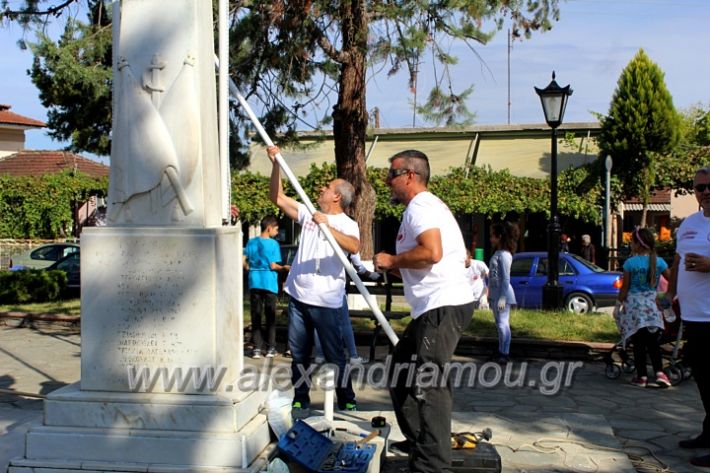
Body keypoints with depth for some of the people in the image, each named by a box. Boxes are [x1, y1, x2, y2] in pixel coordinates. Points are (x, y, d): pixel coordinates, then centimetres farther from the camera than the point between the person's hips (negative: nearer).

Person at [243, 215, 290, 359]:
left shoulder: (251, 242, 5)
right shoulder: (273, 244, -8)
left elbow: (243, 261, 2)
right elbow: (273, 266, -12)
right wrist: (284, 267, 5)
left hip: (254, 282, 3)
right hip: (269, 283, -3)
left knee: (256, 316, 7)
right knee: (270, 316, 7)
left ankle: (257, 348, 6)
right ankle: (271, 348, 10)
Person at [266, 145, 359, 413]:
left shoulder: (346, 224, -7)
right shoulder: (308, 214, 10)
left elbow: (354, 247, -28)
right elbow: (277, 198, 10)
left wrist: (327, 226, -36)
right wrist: (276, 163, 3)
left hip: (326, 301, -6)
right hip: (298, 297, 6)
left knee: (334, 355, 1)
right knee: (299, 354, 13)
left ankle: (347, 402, 13)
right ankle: (300, 401, 24)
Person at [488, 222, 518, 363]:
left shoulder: (504, 255, -15)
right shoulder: (497, 253, 13)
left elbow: (506, 278, -18)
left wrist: (502, 297, -21)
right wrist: (491, 295, 17)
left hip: (502, 294, -10)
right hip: (495, 294, 10)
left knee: (503, 323, -5)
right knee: (499, 324, 15)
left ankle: (505, 353, 0)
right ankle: (501, 351, 23)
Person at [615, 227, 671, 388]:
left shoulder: (630, 263, -8)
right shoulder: (659, 262, 0)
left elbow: (624, 288, -5)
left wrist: (619, 303, 6)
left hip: (634, 306, -2)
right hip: (652, 306, 2)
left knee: (638, 344, 6)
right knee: (653, 343, 11)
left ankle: (641, 376, 10)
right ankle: (659, 372, -3)